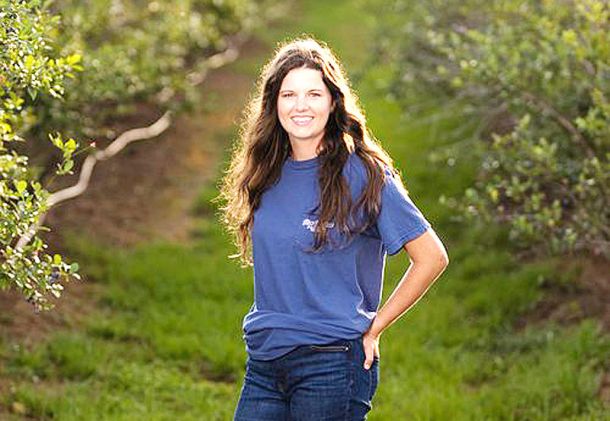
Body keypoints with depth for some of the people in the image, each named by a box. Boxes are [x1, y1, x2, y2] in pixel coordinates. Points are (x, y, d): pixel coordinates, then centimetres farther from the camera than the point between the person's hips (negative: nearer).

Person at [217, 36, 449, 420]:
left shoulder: (363, 175, -7)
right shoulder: (267, 175, 8)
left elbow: (432, 257, -7)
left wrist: (373, 327, -5)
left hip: (332, 364, -5)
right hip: (264, 364, 5)